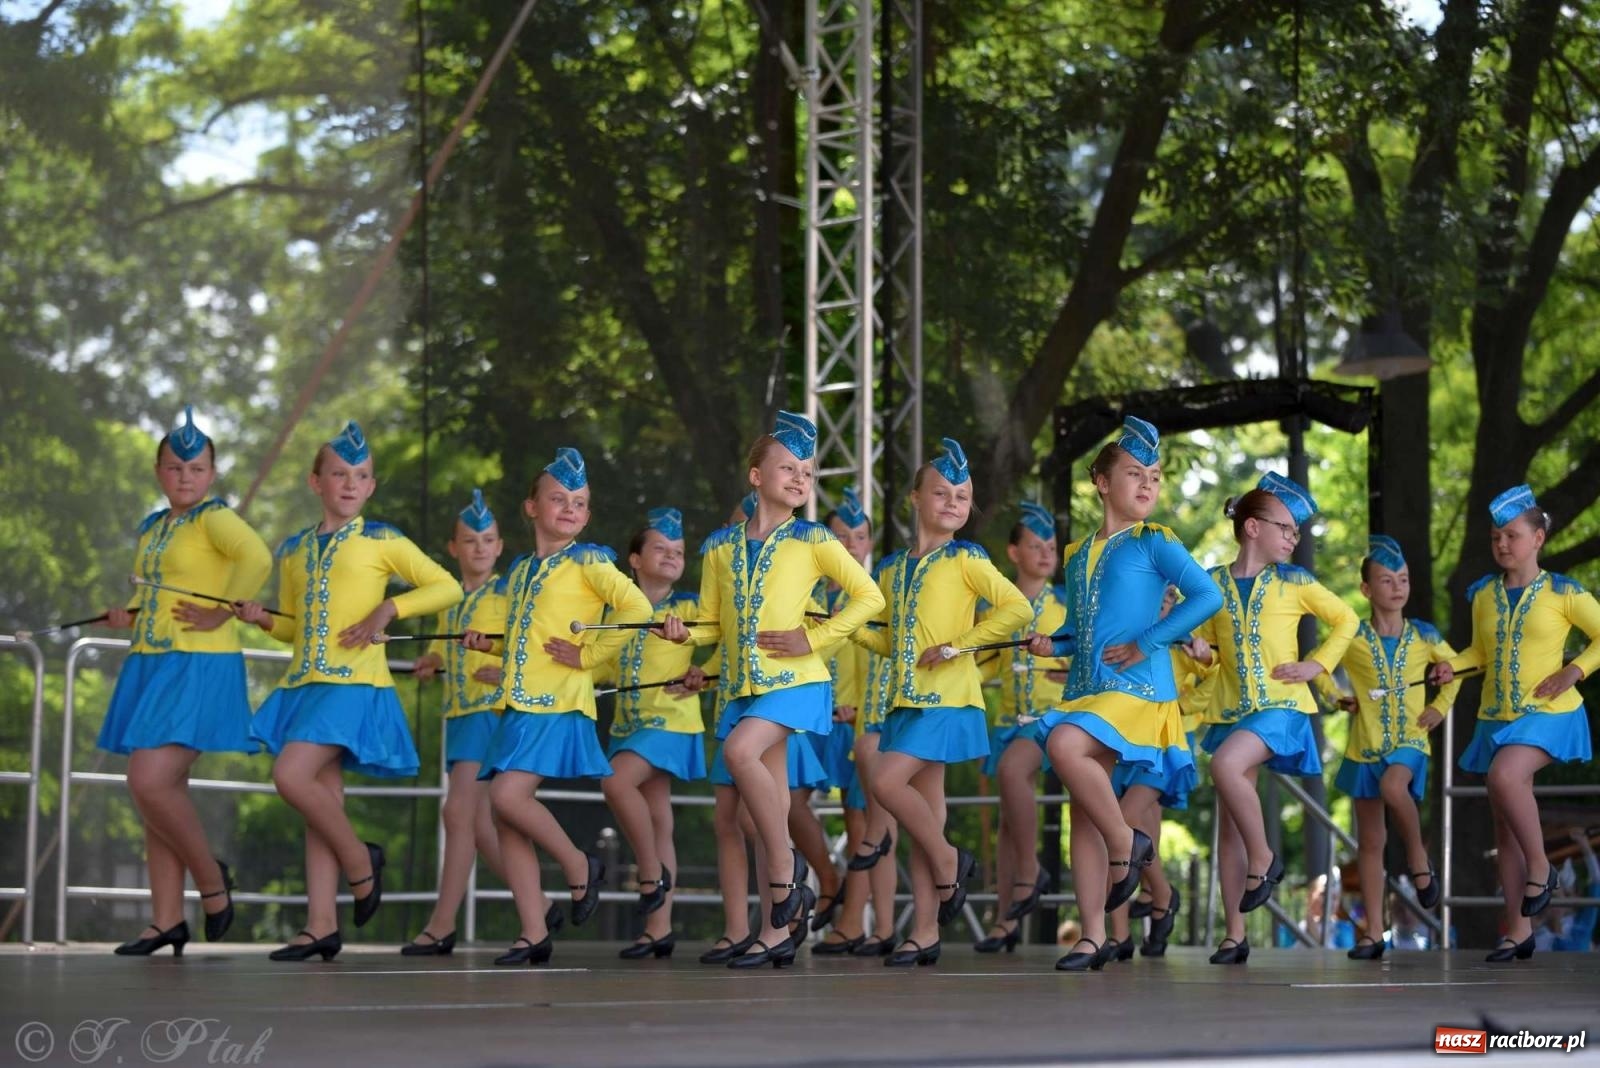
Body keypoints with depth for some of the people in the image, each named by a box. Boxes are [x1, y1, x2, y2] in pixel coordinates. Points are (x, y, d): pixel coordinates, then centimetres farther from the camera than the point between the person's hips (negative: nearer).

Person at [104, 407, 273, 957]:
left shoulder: (214, 517, -8)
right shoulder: (150, 528, 17)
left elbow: (257, 558, -27)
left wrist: (220, 614, -22)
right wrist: (129, 616, 13)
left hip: (200, 667, -8)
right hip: (150, 665, 9)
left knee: (151, 782, -18)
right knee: (157, 789, 7)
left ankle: (211, 878, 4)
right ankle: (167, 919, 12)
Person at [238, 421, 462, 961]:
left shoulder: (382, 541, 0)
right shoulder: (294, 550, 16)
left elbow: (447, 587, -2)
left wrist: (387, 609, -12)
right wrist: (262, 619, 2)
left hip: (354, 684, -6)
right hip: (304, 685, 6)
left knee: (291, 776, -21)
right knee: (321, 799, 4)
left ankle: (359, 859, 2)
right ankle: (321, 925, 4)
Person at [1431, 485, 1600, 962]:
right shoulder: (1483, 594, 7)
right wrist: (1452, 665, -2)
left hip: (1546, 714, -6)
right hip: (1496, 718, 6)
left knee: (1504, 776, -33)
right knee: (1504, 822, 6)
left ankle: (1540, 866, -10)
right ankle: (1518, 929, 12)